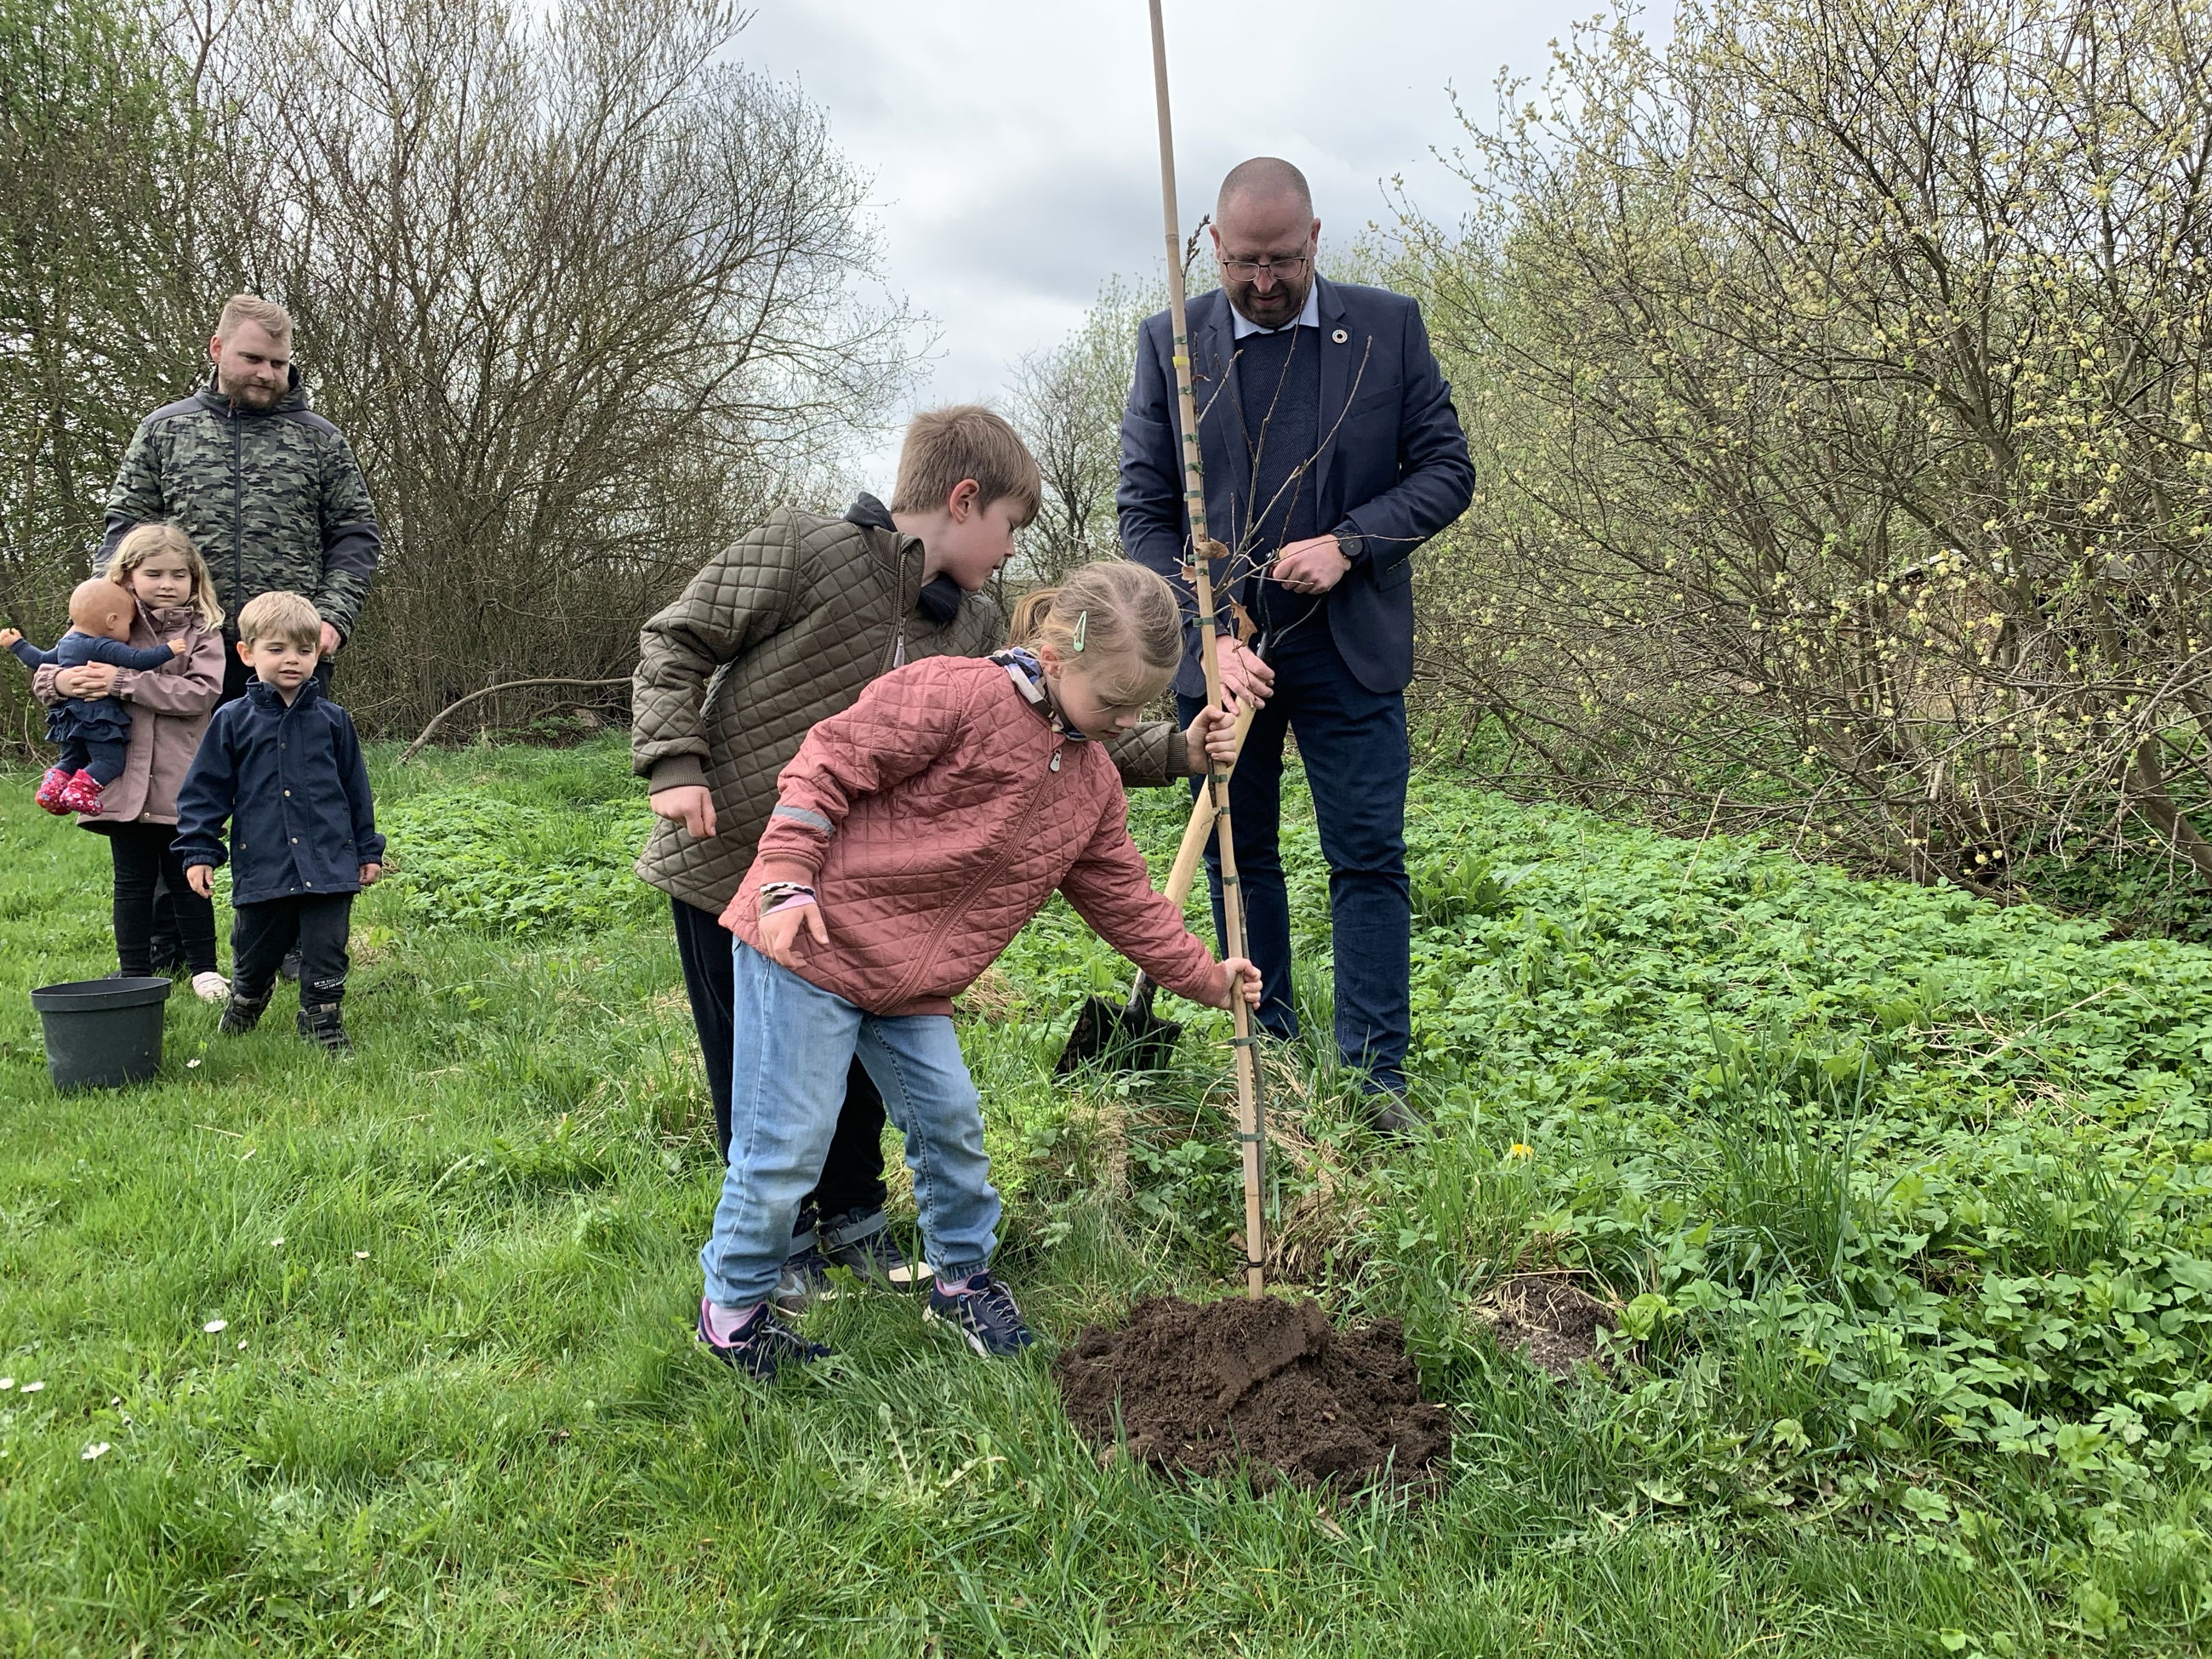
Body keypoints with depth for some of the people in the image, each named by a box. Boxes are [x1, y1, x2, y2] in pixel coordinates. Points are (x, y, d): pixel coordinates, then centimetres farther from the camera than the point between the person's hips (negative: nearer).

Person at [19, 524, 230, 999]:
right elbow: (42, 677, 8)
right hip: (120, 781, 1)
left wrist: (123, 682, -20)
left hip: (179, 782, -1)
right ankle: (134, 974, 17)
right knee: (132, 880, 8)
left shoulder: (203, 632, 1)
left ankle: (203, 968, 22)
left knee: (187, 877, 9)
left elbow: (200, 693, -14)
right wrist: (60, 681, -17)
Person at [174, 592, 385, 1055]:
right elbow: (203, 791, 4)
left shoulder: (332, 720, 5)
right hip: (261, 867, 0)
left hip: (329, 865, 0)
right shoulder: (232, 721, 1)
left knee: (325, 953, 2)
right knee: (254, 954, 14)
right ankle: (243, 1009, 41)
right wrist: (198, 851, -1)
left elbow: (356, 790, 12)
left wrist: (368, 850, 14)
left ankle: (324, 1025, 18)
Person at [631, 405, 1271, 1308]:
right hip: (726, 866, -5)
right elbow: (675, 643, -10)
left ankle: (853, 1217, 34)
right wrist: (676, 764, -20)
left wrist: (1181, 751, -2)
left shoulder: (976, 632, 3)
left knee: (857, 1055, 14)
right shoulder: (802, 552, -16)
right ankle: (781, 1235, 25)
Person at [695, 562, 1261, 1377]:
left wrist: (1209, 979, 19)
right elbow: (830, 760, -16)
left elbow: (1125, 901, 18)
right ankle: (732, 1307, 18)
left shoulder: (1094, 784, 9)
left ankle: (963, 1279, 32)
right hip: (808, 943, -7)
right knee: (788, 1142, -3)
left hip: (911, 984, 7)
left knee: (950, 1120, 9)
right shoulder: (956, 693, -16)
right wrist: (787, 880, -23)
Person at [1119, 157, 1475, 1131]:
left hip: (1351, 648, -1)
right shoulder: (1171, 343, 2)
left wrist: (1348, 543, -14)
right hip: (1219, 646, 1)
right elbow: (1143, 509, 0)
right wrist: (1207, 631, -13)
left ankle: (1374, 1077, 9)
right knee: (1239, 859, 9)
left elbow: (1447, 470, 2)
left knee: (1368, 860, 0)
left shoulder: (1390, 326, 2)